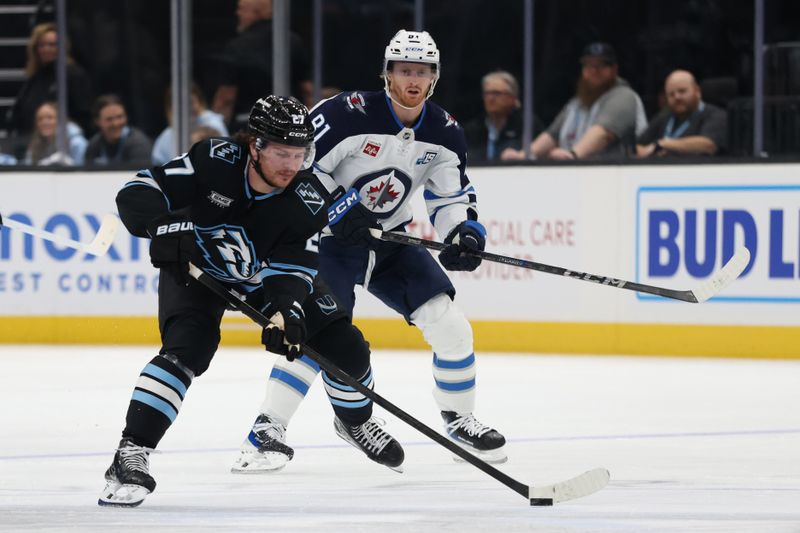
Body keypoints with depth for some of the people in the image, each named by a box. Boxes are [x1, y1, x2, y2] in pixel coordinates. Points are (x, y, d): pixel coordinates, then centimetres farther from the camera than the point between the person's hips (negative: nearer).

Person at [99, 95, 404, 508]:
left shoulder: (309, 199, -24)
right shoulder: (215, 162, -30)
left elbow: (291, 268, -27)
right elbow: (137, 194, -27)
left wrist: (286, 309, -46)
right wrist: (165, 228, -45)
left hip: (263, 275, 3)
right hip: (195, 267, -3)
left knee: (343, 345, -1)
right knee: (187, 348, -29)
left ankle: (355, 421, 31)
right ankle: (130, 454, -29)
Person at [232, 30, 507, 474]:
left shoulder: (445, 133, -3)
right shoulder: (350, 114, -21)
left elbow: (453, 195, 6)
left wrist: (465, 232, -14)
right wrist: (337, 206, -25)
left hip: (392, 238, 5)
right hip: (332, 238, -5)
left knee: (450, 327, -4)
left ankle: (461, 421, 15)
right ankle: (268, 432, -19)